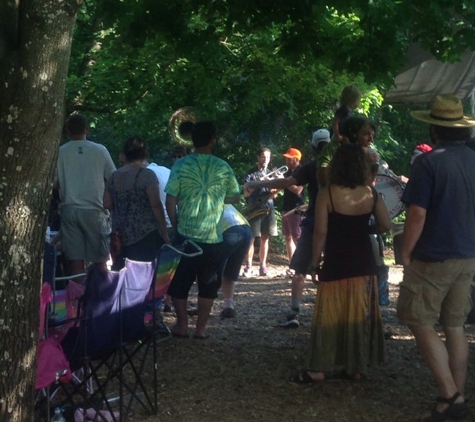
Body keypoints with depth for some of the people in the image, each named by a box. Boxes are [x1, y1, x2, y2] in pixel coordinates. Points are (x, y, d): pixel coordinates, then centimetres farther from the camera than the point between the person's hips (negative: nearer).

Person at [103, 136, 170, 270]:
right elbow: (156, 205, -14)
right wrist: (164, 234, -9)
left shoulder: (114, 176, 6)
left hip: (123, 238, 5)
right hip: (147, 235, -5)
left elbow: (107, 205, 9)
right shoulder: (147, 175, -8)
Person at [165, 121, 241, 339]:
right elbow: (235, 197, 11)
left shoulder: (181, 165, -5)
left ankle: (182, 325, 17)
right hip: (213, 237, 1)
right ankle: (201, 328, 12)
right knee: (208, 284, 11)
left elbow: (170, 201, -7)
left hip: (185, 235, -1)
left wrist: (176, 225, 7)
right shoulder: (223, 168, 0)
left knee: (179, 282, 13)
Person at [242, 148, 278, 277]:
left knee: (265, 238, 4)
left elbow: (273, 194, 10)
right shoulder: (251, 173, 2)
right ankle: (248, 266, -6)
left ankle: (263, 265, 8)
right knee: (251, 238, -7)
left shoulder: (270, 174, 12)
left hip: (268, 208, 3)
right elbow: (246, 193, -3)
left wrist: (273, 192, -13)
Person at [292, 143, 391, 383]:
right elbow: (386, 226, 4)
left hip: (336, 264, -3)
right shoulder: (371, 194, -2)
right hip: (364, 263, 3)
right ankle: (357, 366, 18)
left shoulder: (327, 194, -12)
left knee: (331, 315, 4)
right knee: (360, 315, 11)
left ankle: (319, 369, 7)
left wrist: (315, 262, -3)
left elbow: (320, 232, -12)